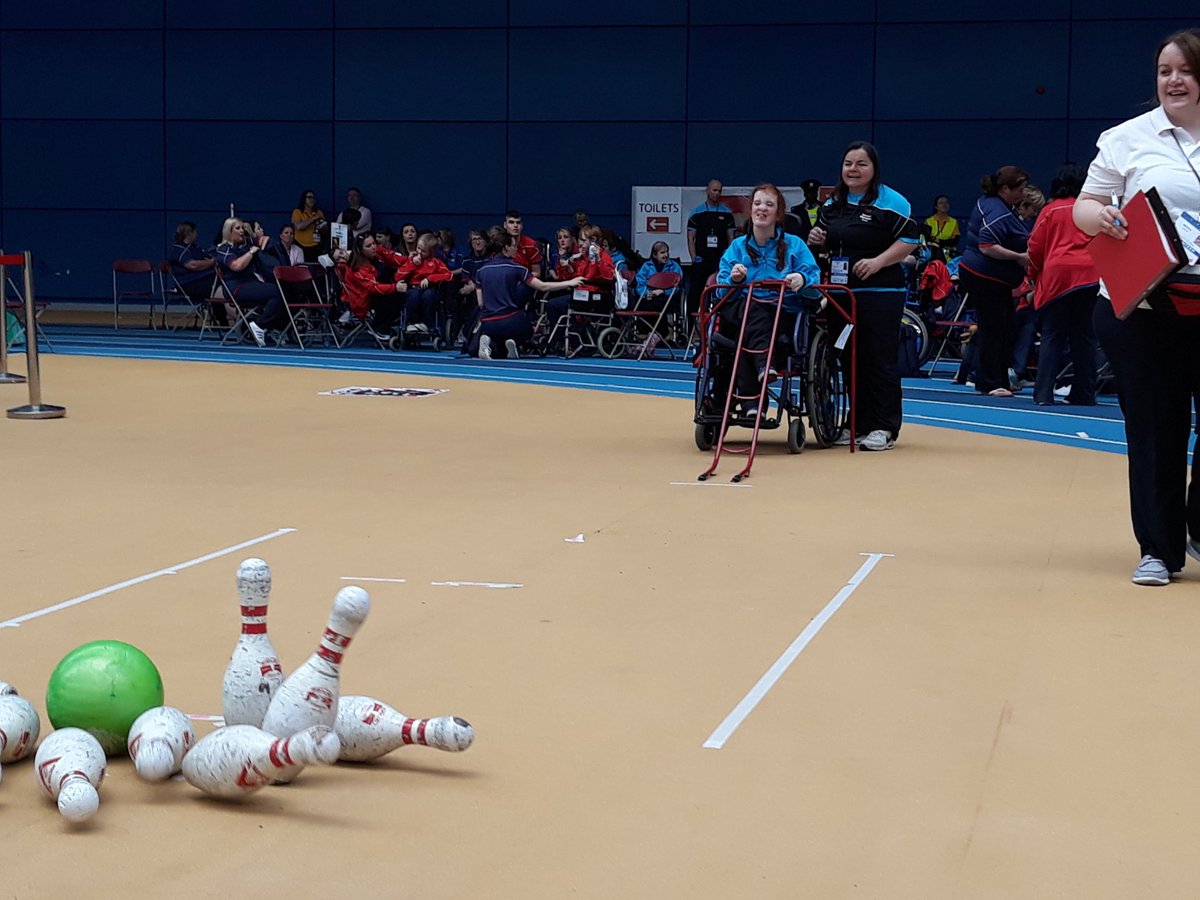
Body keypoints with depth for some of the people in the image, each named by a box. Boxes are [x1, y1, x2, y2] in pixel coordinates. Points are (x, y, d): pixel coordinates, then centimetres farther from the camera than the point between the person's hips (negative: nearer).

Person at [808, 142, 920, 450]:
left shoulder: (891, 202, -5)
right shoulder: (832, 204, 15)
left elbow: (909, 239, -9)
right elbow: (825, 238, 28)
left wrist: (878, 261, -19)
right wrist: (816, 238, 4)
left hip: (880, 293, -6)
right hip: (841, 291, 6)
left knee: (880, 360, -4)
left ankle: (884, 428, 0)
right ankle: (856, 424, 16)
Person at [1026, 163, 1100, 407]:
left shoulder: (1051, 210, 5)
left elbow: (1035, 247, 5)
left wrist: (1034, 275, 18)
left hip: (1056, 277, -1)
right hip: (1089, 275, 1)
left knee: (1052, 337, 3)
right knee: (1084, 337, 8)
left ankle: (1044, 393, -4)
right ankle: (1083, 394, 9)